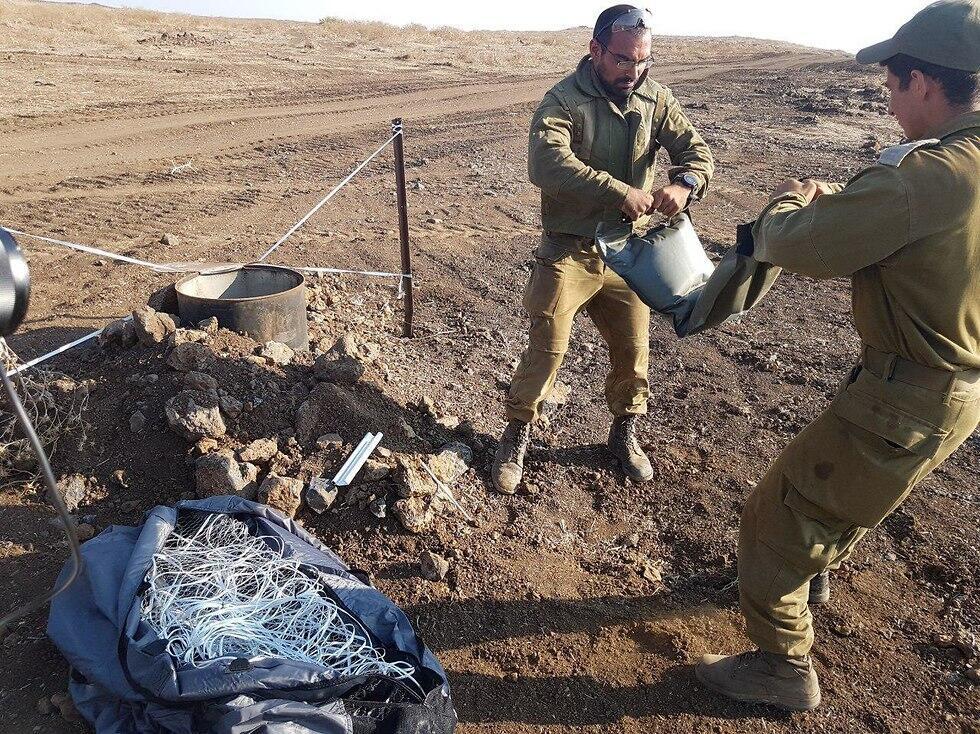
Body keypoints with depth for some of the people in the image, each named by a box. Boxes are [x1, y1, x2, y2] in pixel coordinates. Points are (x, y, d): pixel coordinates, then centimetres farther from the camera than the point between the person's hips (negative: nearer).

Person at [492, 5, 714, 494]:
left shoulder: (656, 100, 2)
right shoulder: (564, 100, -12)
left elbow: (696, 150, -2)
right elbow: (546, 163, -29)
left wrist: (683, 184, -27)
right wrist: (619, 192, -37)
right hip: (568, 252, -4)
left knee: (633, 349, 11)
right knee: (546, 349, -2)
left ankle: (624, 433, 34)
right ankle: (517, 436, 19)